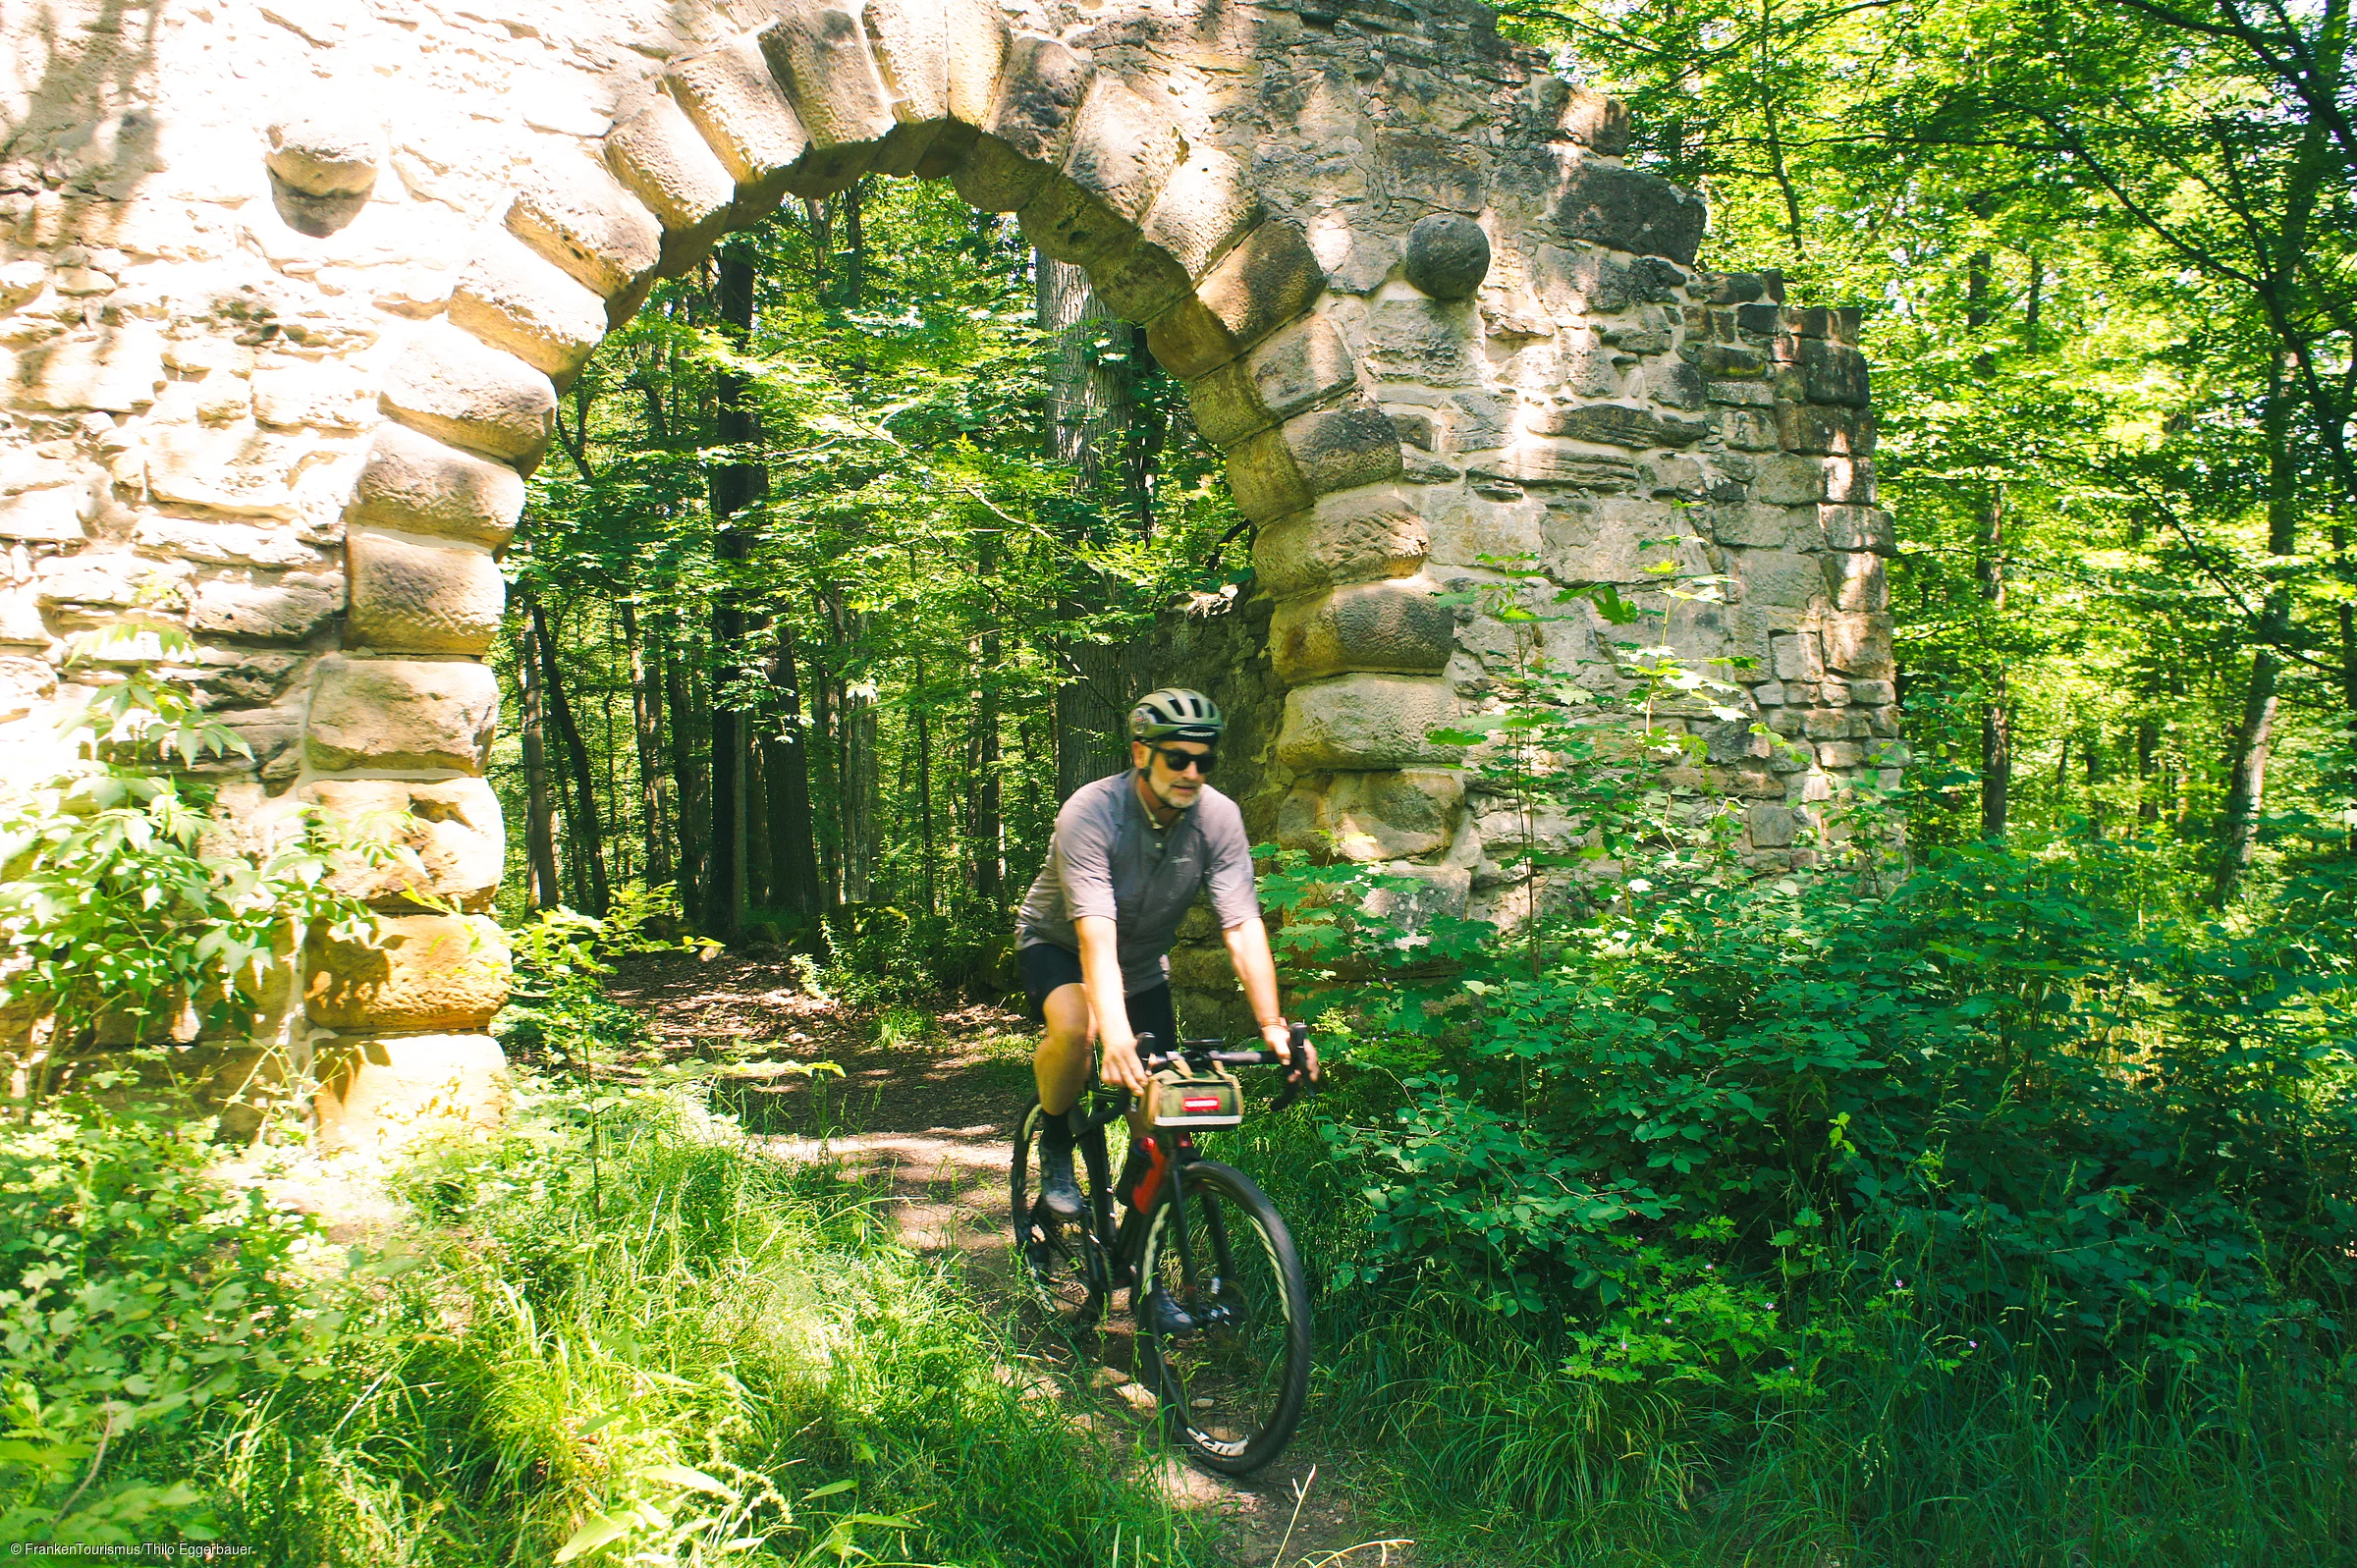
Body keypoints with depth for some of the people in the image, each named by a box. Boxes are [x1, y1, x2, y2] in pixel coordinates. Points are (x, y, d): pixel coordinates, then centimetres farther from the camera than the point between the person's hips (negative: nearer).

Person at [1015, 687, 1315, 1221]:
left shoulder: (1219, 818, -22)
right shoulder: (1090, 812, -34)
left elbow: (1243, 926, -27)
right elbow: (1095, 934, -44)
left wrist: (1272, 1026, -39)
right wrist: (1115, 1035, -57)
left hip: (1144, 959, 4)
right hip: (1058, 942, -4)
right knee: (1073, 1028, -35)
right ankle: (1055, 1146, -6)